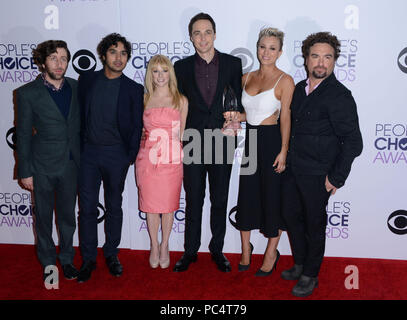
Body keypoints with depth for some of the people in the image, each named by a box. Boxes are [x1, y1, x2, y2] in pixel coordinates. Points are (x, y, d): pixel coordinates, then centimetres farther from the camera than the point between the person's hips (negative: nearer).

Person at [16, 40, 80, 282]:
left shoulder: (76, 87, 2)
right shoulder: (28, 93, -8)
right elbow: (23, 135, -5)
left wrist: (83, 159, 6)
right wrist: (25, 171, -6)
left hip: (70, 164, 3)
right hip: (42, 166, -2)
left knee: (68, 215, 14)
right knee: (43, 216, 12)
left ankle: (67, 258, 33)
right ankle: (48, 262, 31)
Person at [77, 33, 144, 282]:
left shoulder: (134, 89, -1)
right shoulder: (87, 80, 4)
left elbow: (136, 126, 1)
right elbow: (79, 114, 8)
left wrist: (130, 157, -3)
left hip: (116, 154, -1)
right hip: (88, 152, 1)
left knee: (114, 206, 11)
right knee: (87, 208, 4)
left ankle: (111, 253, 27)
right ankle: (88, 259, 18)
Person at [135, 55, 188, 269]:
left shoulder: (181, 100, 4)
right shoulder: (144, 99, 6)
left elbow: (182, 133, 6)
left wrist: (182, 159, 2)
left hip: (172, 161, 0)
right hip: (147, 160, 1)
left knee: (168, 205, 6)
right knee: (150, 204, 7)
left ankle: (165, 247, 26)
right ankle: (154, 246, 26)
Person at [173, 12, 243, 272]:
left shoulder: (233, 63, 3)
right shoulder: (182, 67, 5)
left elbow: (238, 101, 8)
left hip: (222, 141, 0)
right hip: (193, 143, 0)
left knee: (220, 200, 10)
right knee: (193, 200, 8)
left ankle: (217, 249, 25)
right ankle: (190, 251, 22)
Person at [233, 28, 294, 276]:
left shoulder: (284, 81, -7)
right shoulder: (247, 78, 9)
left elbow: (285, 118, -11)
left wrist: (283, 151, -15)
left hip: (272, 141, -5)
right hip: (250, 140, 6)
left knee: (272, 197, 4)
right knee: (247, 193, 10)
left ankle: (271, 253, 21)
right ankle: (246, 249, 27)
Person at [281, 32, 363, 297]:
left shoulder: (340, 96, -16)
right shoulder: (299, 89, 6)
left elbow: (354, 142, -16)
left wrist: (336, 178, -16)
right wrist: (288, 158, 12)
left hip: (318, 176, -7)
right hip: (293, 170, 7)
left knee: (314, 225, 9)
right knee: (291, 216, 18)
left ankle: (310, 276, 28)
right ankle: (300, 265, 39)